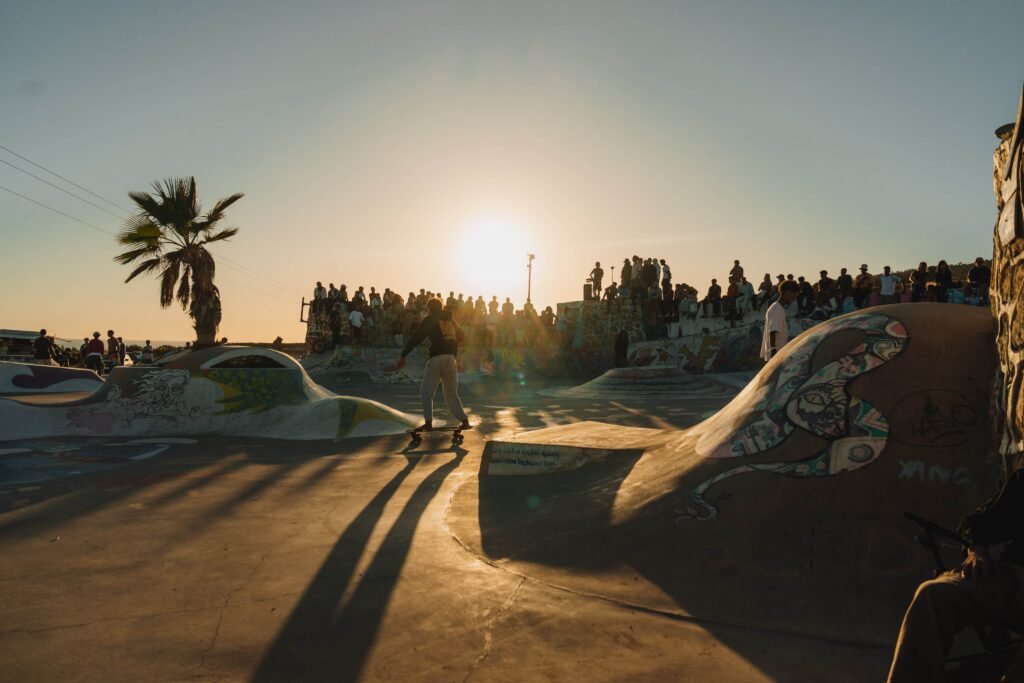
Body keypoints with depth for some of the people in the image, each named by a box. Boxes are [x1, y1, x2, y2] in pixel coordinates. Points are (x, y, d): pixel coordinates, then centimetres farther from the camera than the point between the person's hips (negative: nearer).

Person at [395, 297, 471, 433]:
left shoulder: (429, 320, 3)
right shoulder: (451, 319, 18)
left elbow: (415, 337, -1)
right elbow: (462, 337, 25)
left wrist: (403, 355, 1)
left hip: (436, 358, -5)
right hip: (451, 358, 5)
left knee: (426, 392, 3)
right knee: (452, 394, 15)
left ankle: (428, 423, -7)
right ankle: (464, 420, 9)